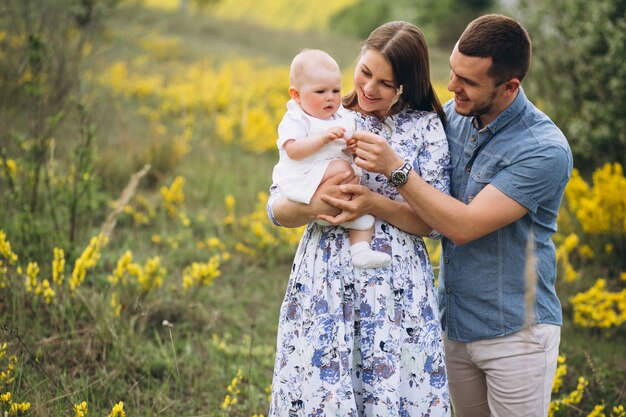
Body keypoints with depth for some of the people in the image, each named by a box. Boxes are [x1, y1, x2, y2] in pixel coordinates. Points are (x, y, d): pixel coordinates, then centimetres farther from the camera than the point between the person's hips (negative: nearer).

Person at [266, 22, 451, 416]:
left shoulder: (426, 127, 3)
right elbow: (277, 208, 5)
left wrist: (373, 202, -18)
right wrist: (312, 205, -17)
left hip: (395, 289, -1)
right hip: (324, 283, 2)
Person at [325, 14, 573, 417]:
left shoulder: (545, 150, -20)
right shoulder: (452, 116, 0)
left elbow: (463, 226, -24)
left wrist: (394, 168, -28)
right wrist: (366, 200, -19)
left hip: (516, 334, -6)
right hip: (456, 324, 6)